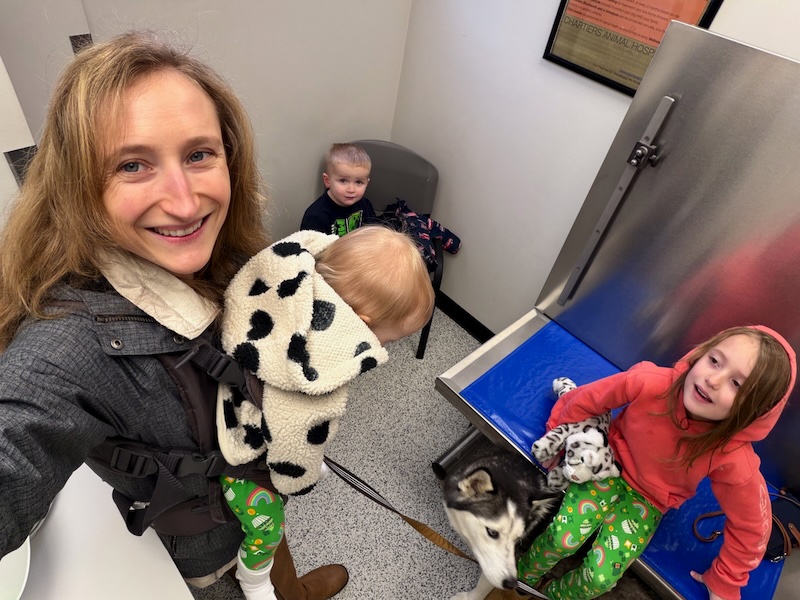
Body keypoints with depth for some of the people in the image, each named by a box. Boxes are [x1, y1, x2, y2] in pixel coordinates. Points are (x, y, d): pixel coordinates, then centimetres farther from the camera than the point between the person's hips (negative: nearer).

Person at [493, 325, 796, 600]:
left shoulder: (733, 459, -30)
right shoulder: (649, 383, -33)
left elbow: (749, 526, -11)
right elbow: (586, 399, -14)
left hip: (649, 501, 1)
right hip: (611, 463, 0)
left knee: (601, 575, -13)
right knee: (563, 536, -17)